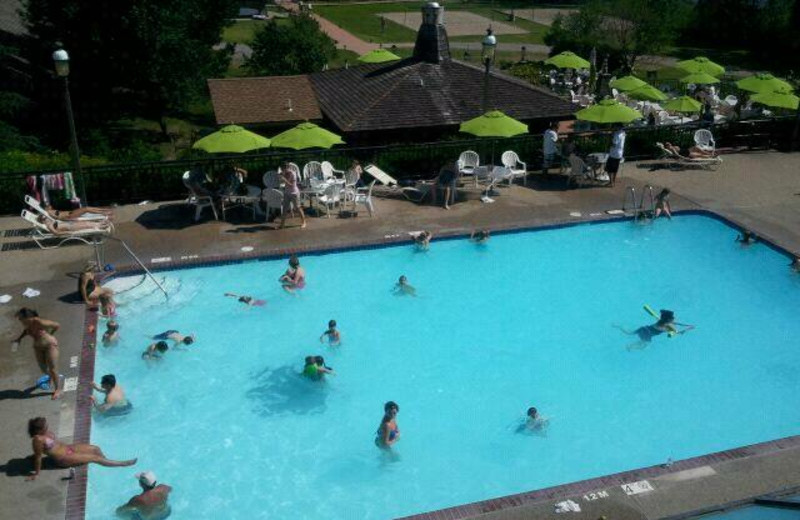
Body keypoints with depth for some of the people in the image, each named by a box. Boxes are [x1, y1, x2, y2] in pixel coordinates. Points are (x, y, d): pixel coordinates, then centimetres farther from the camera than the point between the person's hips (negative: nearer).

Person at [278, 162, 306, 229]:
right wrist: (281, 176, -10)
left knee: (298, 207, 8)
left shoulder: (293, 174, -21)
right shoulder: (285, 173, -2)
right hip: (286, 193, 6)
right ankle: (282, 224, 9)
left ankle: (303, 222, 25)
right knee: (285, 209, 5)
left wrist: (284, 179, -31)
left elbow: (292, 185, -24)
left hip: (294, 193, -6)